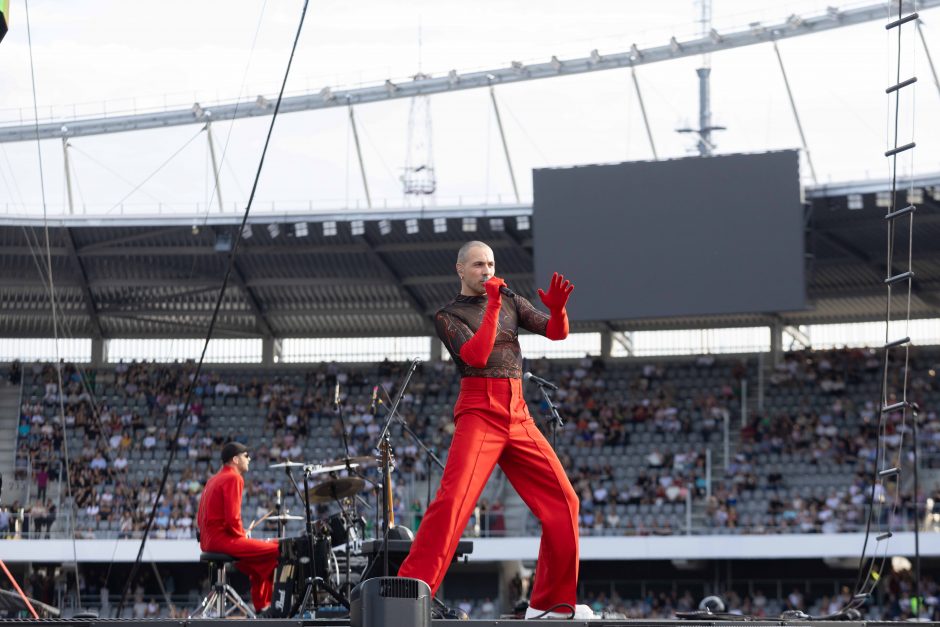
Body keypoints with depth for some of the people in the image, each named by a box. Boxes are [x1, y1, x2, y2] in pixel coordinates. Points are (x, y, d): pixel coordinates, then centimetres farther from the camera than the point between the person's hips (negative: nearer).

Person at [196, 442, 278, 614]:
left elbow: (201, 517, 20)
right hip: (223, 539, -10)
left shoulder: (213, 479, 19)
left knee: (260, 554, 24)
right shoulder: (234, 478, -10)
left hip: (207, 541, 10)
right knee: (274, 551, -9)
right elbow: (232, 517, -21)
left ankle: (261, 607, 19)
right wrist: (242, 535, -3)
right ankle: (264, 605, -2)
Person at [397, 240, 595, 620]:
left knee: (562, 501, 2)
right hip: (479, 413, -5)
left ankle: (550, 603, 11)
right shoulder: (448, 315, 5)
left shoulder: (512, 303, 18)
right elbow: (476, 355, -13)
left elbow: (556, 332, 5)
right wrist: (493, 305, -16)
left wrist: (557, 308, -17)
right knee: (453, 500, -22)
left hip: (518, 417, 5)